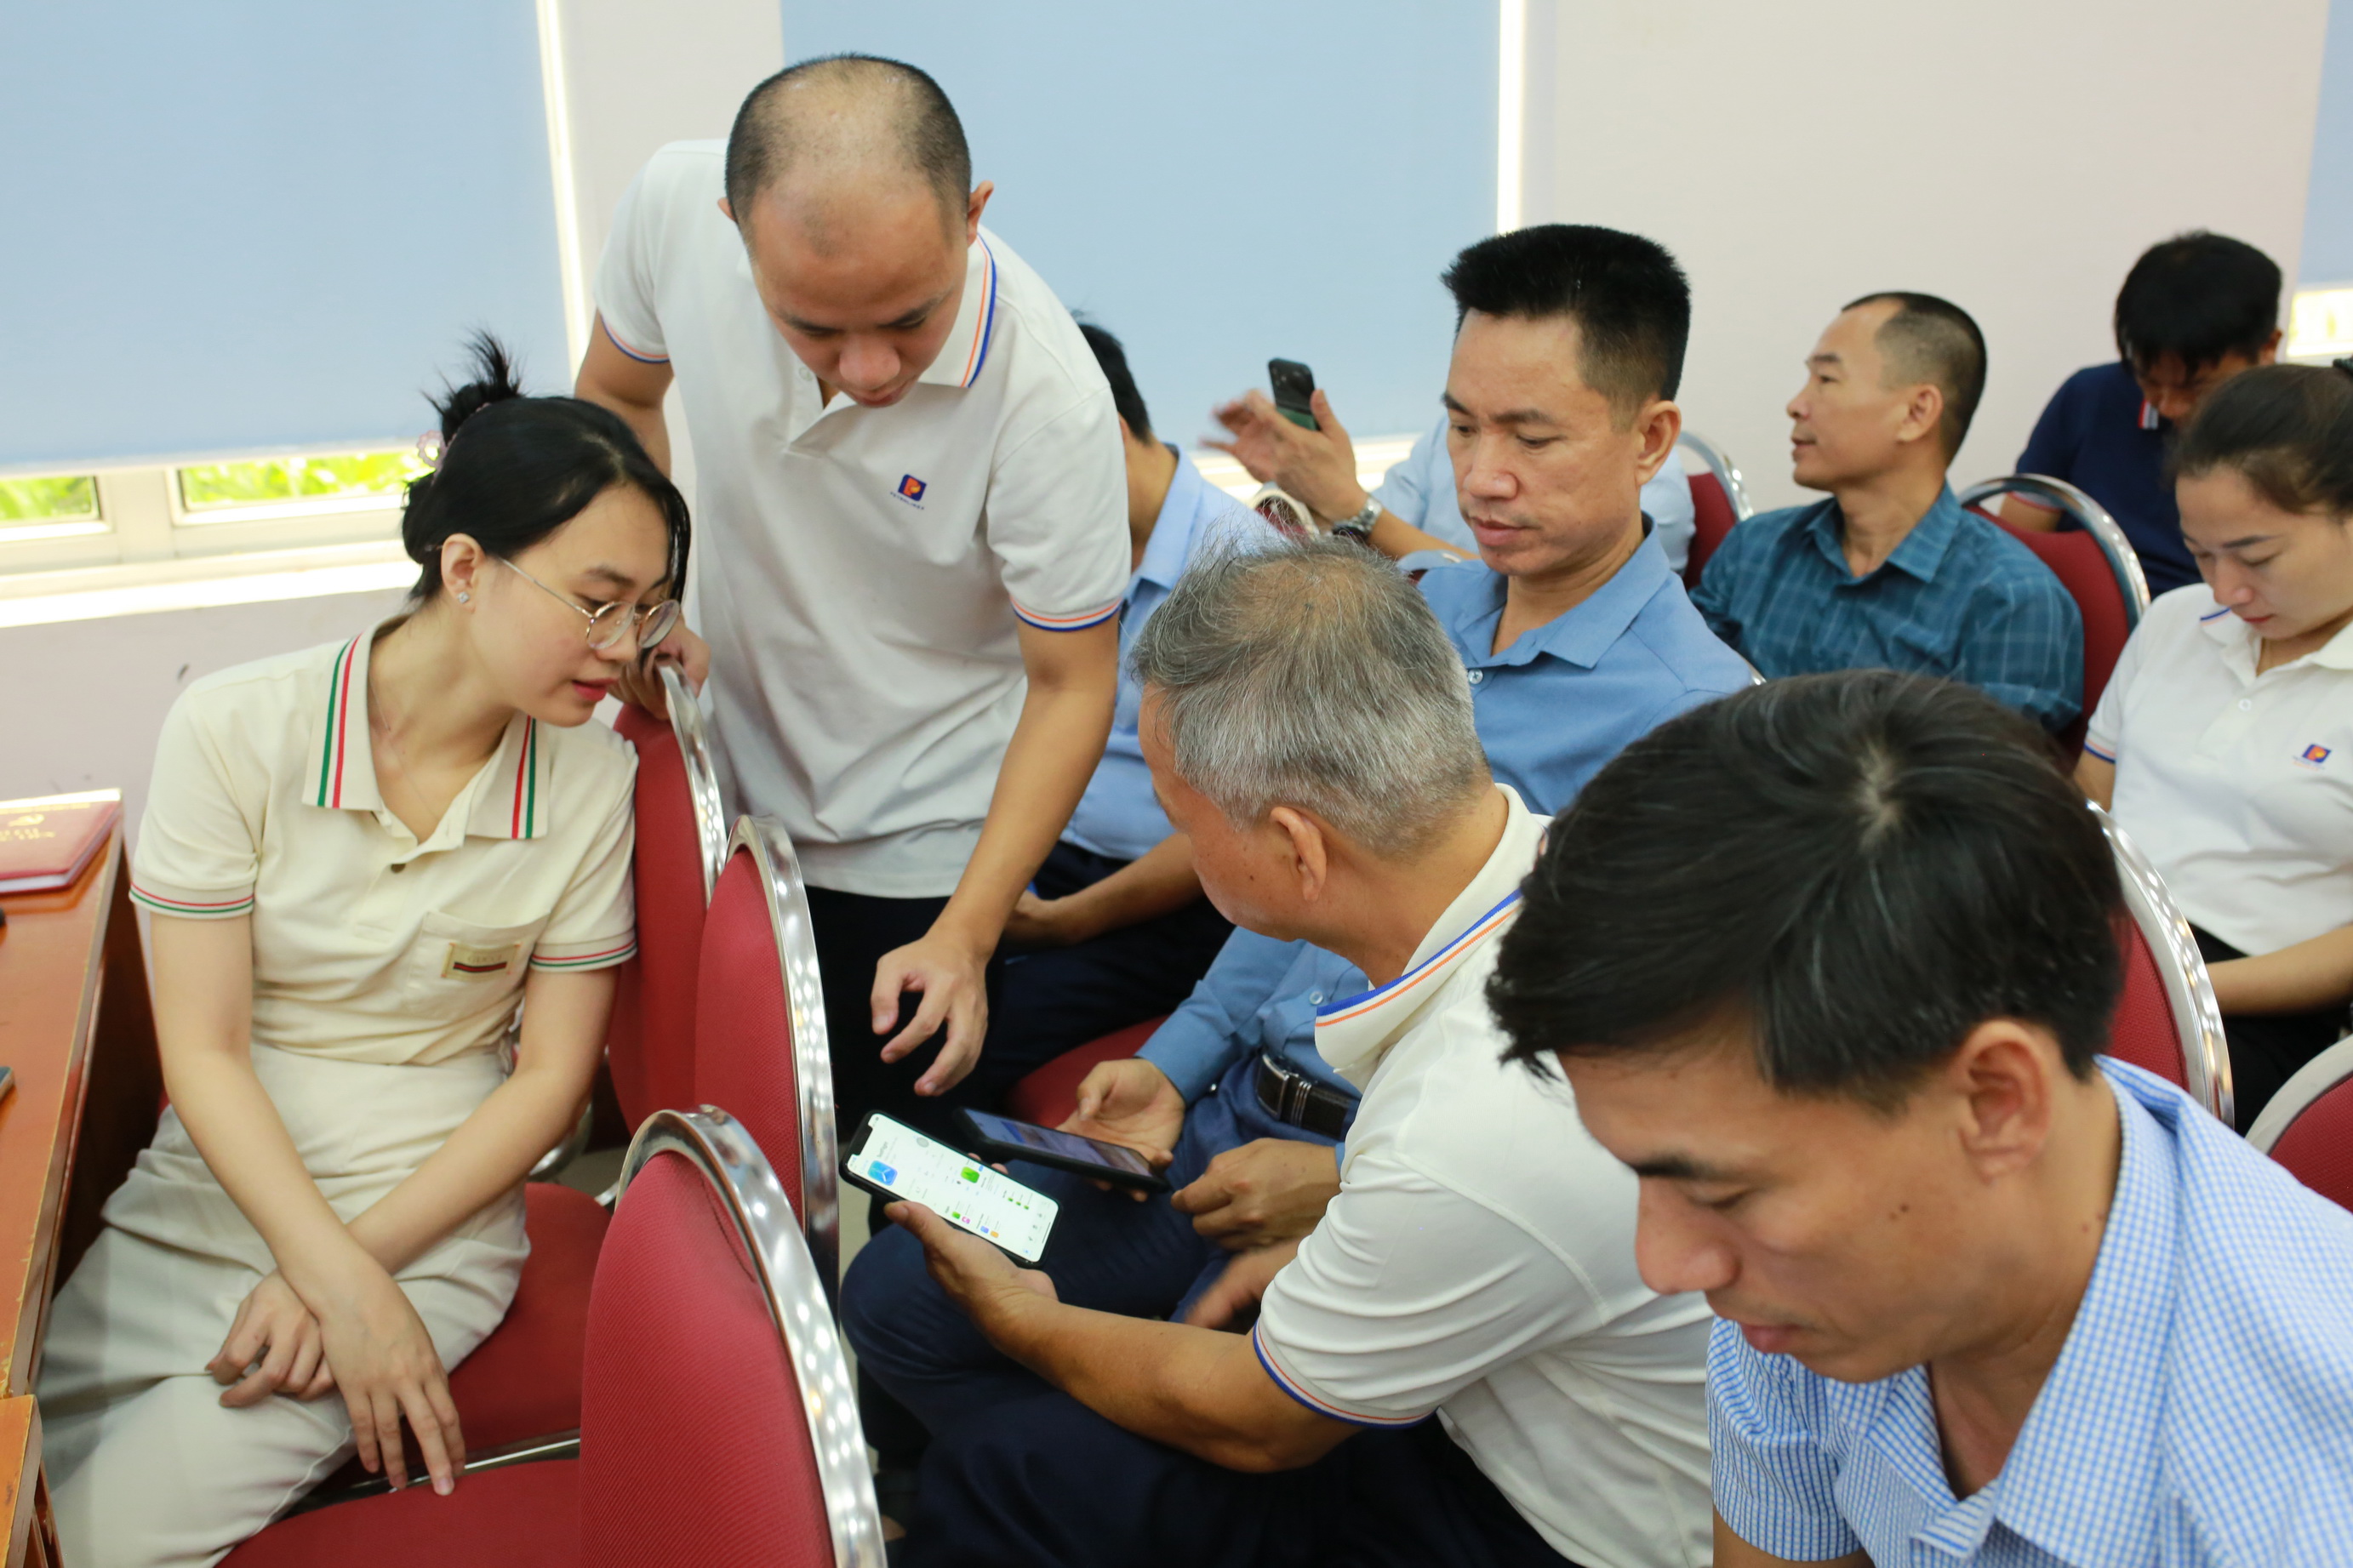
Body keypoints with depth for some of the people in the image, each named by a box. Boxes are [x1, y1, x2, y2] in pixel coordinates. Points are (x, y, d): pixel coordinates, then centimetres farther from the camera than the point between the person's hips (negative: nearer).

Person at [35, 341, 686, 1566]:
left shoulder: (592, 784, -8)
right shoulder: (235, 729, -10)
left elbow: (551, 1075, -4)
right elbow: (202, 1049, -9)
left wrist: (353, 1264, -12)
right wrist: (336, 1277, -18)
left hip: (429, 1221, -2)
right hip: (207, 1191, 2)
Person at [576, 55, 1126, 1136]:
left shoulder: (1050, 401, -31)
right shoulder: (675, 203, -21)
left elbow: (1072, 687, -20)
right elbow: (614, 398, 1)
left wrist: (964, 938, -25)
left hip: (918, 845, -3)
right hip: (722, 781, 4)